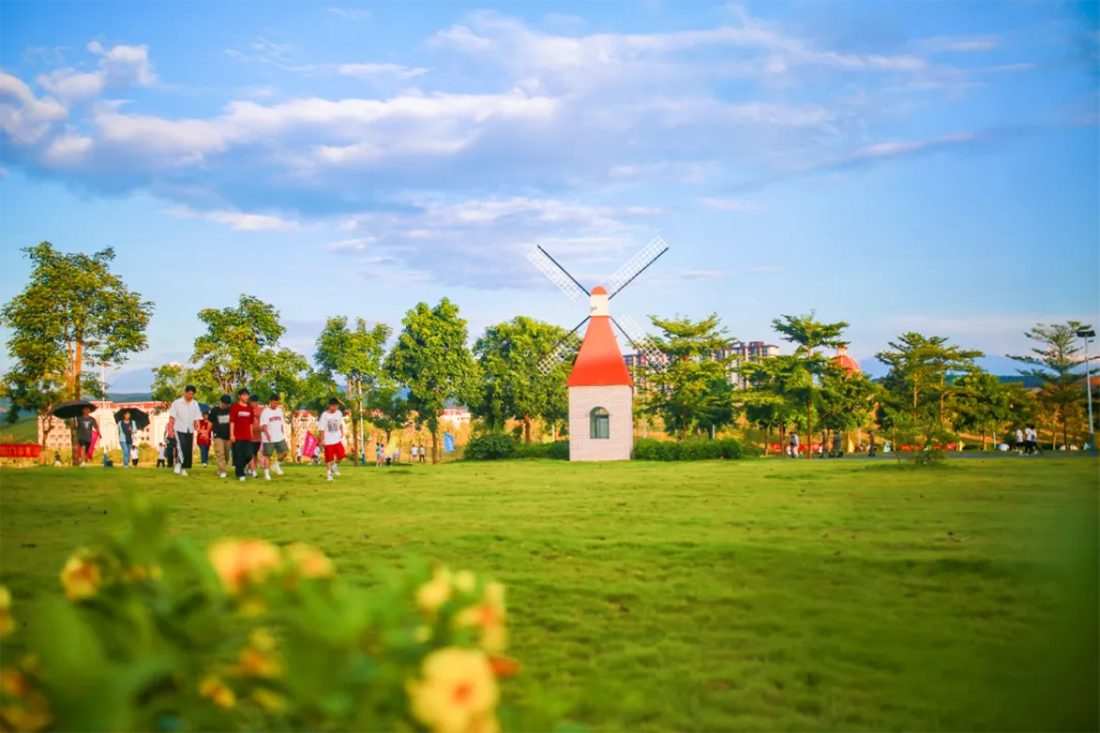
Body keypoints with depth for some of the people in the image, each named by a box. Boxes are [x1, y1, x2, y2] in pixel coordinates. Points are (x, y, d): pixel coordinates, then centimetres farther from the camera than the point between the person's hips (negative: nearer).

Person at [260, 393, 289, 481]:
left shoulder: (279, 410, 9)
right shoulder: (265, 412, -9)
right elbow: (263, 425, -19)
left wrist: (283, 434, 15)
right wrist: (267, 434, -34)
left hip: (279, 437, 5)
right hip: (269, 439, -5)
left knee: (284, 452, -4)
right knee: (267, 455, 1)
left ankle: (275, 465, 19)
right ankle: (267, 473, 10)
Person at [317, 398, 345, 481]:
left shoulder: (339, 413, 1)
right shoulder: (324, 415, -12)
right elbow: (322, 429, -8)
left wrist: (342, 433, 6)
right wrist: (321, 440, -8)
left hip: (337, 439, 4)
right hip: (328, 440, -4)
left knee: (341, 455, -4)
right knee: (329, 458, 2)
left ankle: (335, 466, 23)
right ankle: (329, 472, 16)